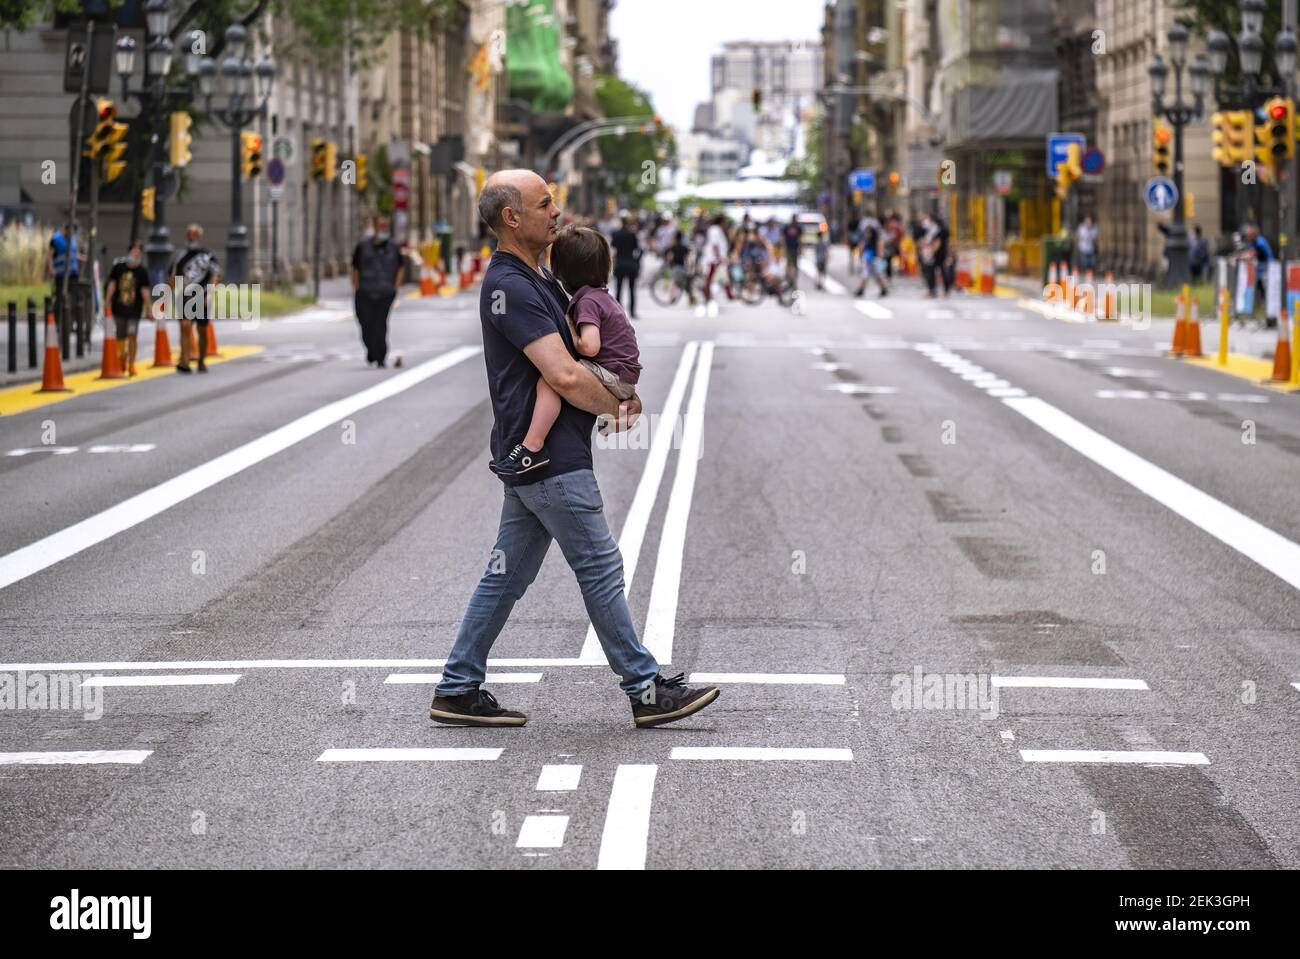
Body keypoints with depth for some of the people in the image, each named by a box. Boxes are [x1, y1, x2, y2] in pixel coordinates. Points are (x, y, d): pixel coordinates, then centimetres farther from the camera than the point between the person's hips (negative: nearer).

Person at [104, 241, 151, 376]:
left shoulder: (142, 271, -4)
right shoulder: (118, 267, 0)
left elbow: (144, 291, -5)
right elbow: (111, 285, 2)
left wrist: (147, 309, -8)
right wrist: (107, 302, -3)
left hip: (134, 309, -2)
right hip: (119, 308, 2)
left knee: (132, 336, -8)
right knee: (120, 336, 12)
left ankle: (131, 364, 0)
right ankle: (121, 356, 38)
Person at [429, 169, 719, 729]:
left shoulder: (534, 278, 14)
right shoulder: (512, 288, -18)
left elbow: (566, 362, 24)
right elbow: (565, 376, -25)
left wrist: (613, 390, 4)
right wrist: (621, 405, -8)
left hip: (528, 456, 10)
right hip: (551, 459, -10)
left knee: (507, 574, 11)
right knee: (600, 570, -3)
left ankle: (458, 691, 14)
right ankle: (647, 691, 4)